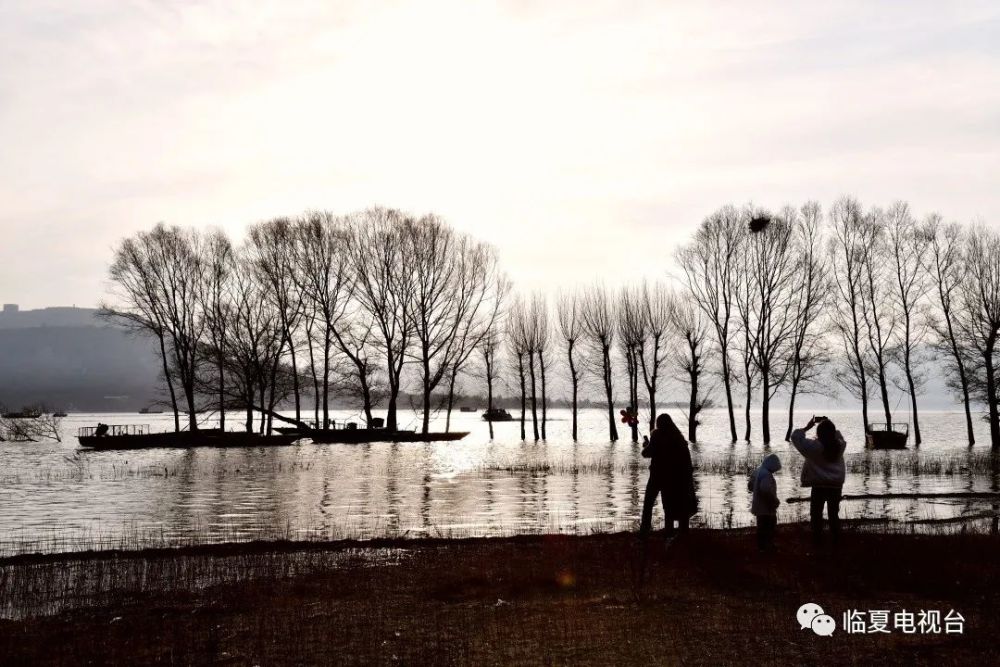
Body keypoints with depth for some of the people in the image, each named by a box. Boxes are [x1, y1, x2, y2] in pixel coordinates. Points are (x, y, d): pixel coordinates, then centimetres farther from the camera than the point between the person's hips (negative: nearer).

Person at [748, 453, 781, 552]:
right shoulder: (767, 475, -26)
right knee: (769, 528, 5)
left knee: (762, 527, 21)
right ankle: (767, 546, 11)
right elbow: (766, 490, -38)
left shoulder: (757, 471, 4)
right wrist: (775, 501, -26)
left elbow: (750, 486, 14)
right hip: (767, 508, -9)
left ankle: (761, 545, 31)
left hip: (758, 506, 9)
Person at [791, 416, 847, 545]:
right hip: (836, 485, 4)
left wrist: (807, 427, -4)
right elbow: (839, 437, 20)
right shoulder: (840, 446, -4)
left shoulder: (814, 446, -17)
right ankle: (836, 539, 20)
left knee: (816, 515, 8)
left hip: (819, 486, -4)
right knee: (834, 514, 17)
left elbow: (795, 436, -11)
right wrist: (829, 425, 12)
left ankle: (818, 540, 8)